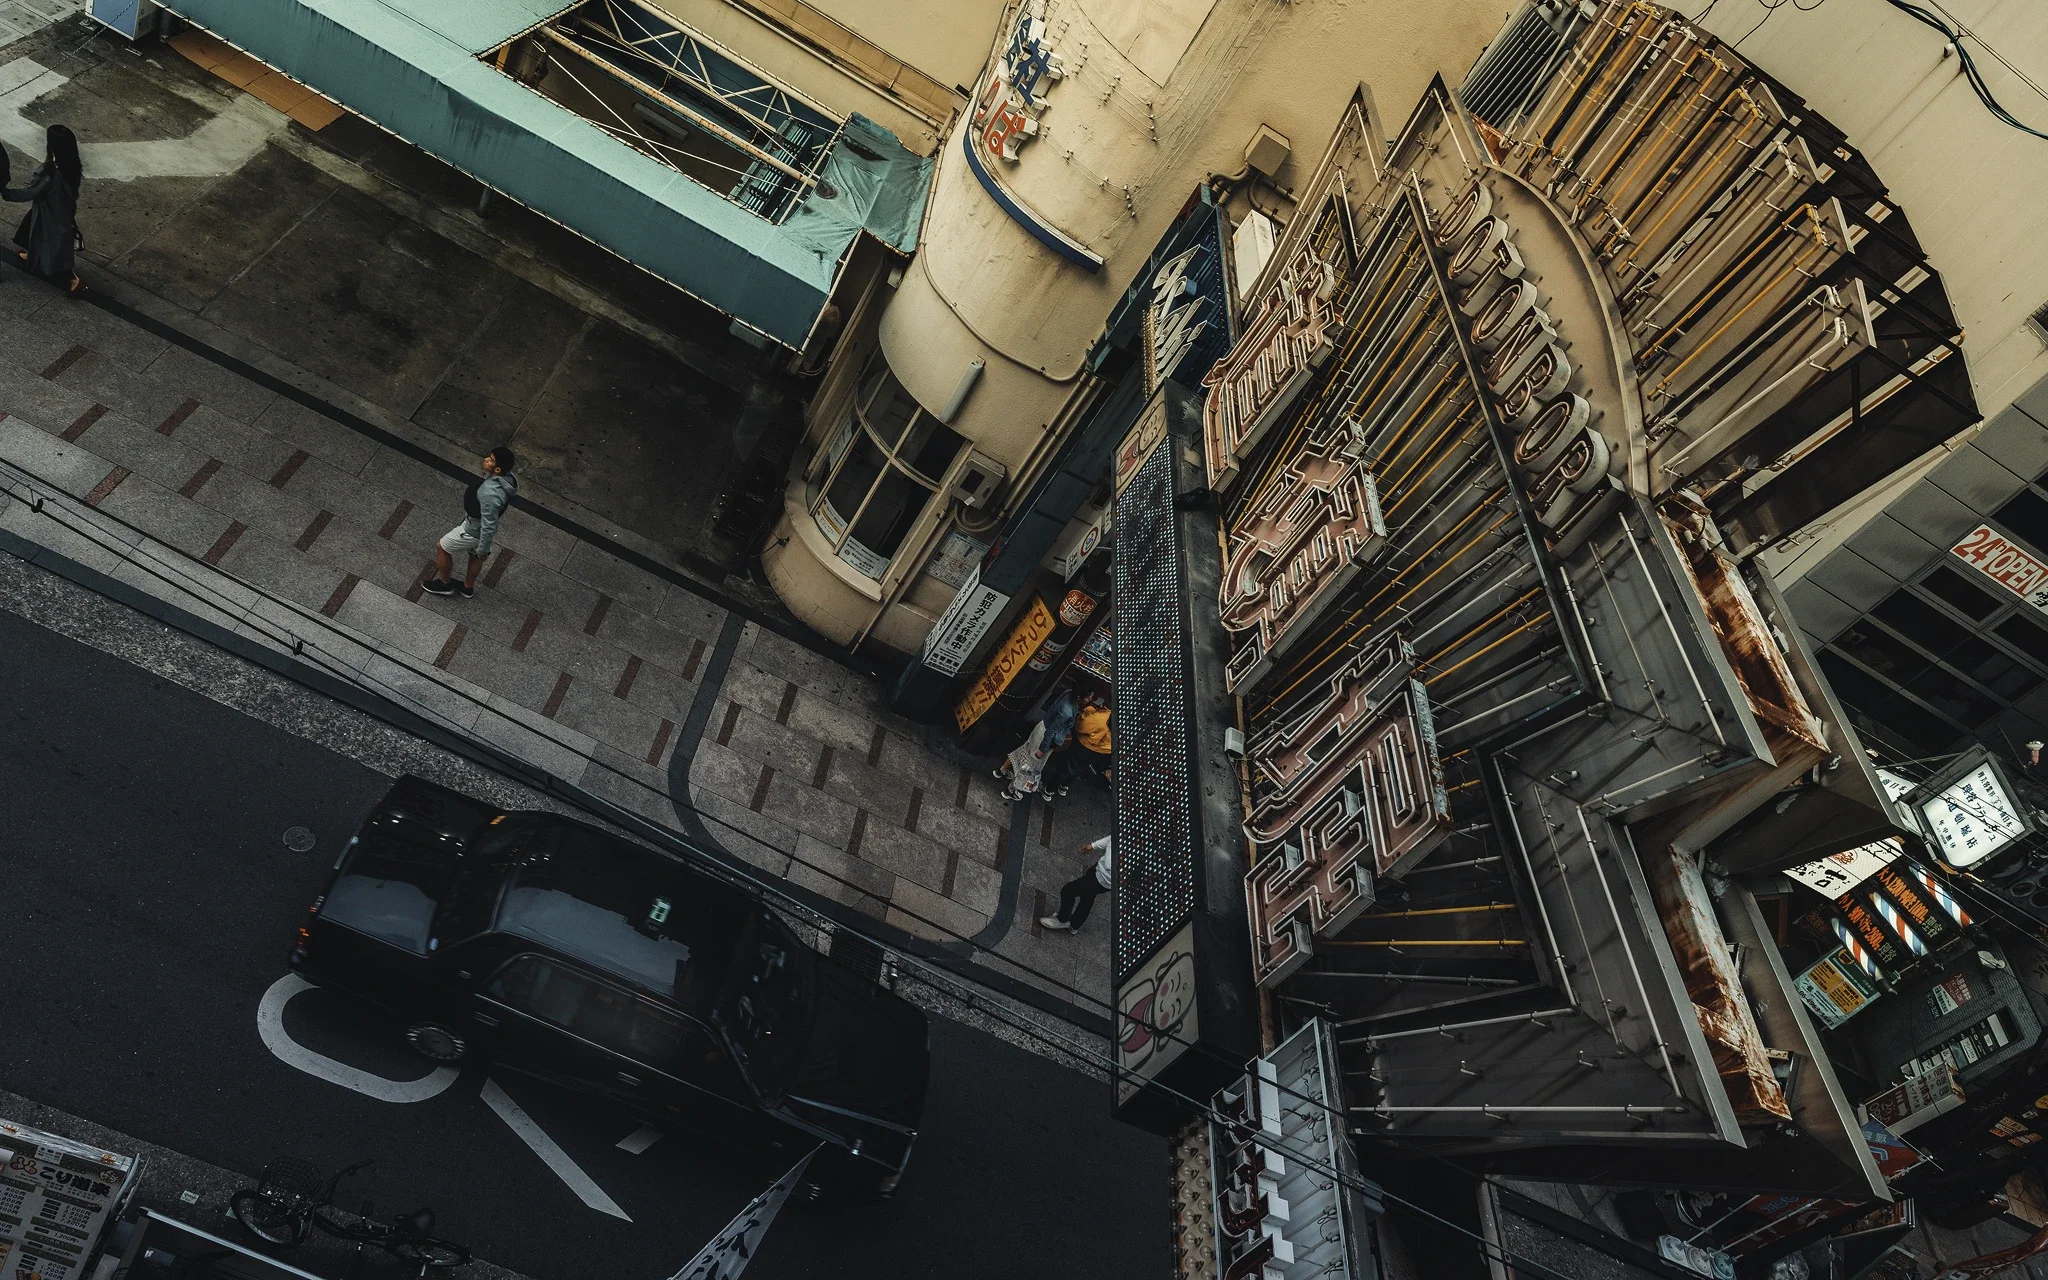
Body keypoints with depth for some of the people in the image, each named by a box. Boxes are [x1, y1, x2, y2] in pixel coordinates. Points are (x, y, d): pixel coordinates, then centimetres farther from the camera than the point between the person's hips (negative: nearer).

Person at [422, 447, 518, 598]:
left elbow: (488, 526, -32)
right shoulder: (504, 477, -16)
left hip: (473, 530, -8)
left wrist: (484, 550, -18)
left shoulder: (491, 494, -43)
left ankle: (444, 584, 38)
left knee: (441, 548, 16)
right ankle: (468, 587, 53)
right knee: (474, 556, 29)